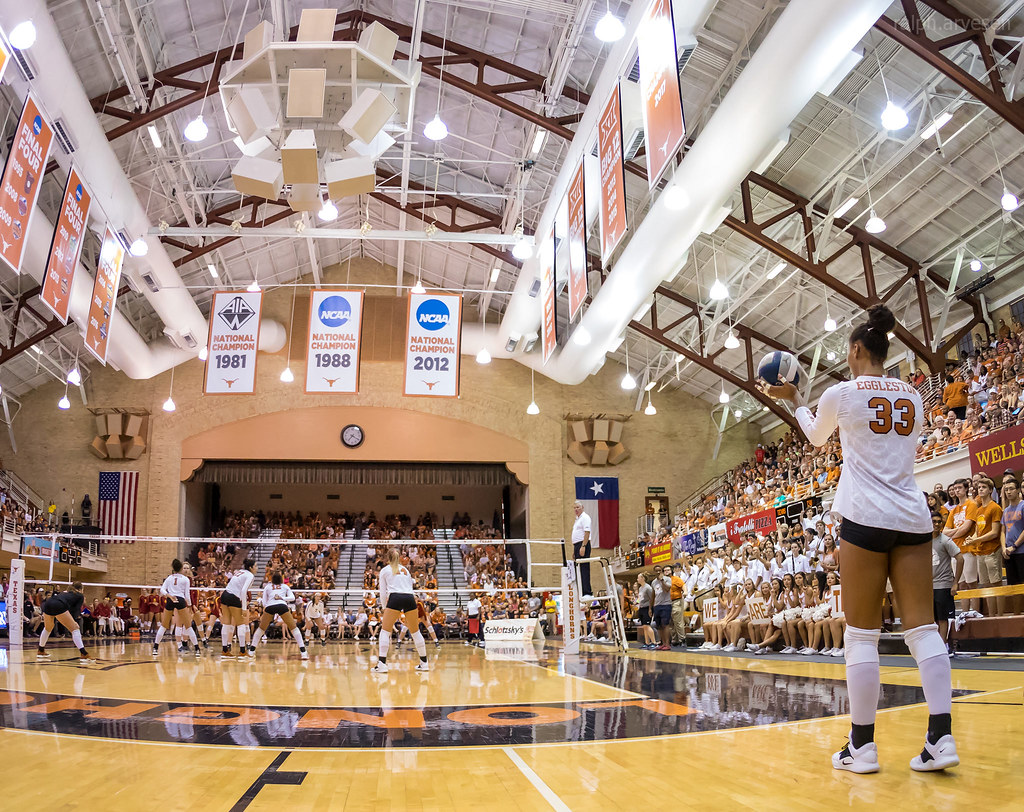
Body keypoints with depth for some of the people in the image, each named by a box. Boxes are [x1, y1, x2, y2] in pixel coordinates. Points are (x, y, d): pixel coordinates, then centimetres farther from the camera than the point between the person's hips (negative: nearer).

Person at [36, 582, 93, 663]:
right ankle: (84, 655, -12)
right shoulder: (80, 595, 22)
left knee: (48, 628, 33)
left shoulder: (66, 592, 38)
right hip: (59, 606, -6)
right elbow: (76, 609, 7)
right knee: (75, 629, -1)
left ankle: (40, 652, 45)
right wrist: (74, 621, 0)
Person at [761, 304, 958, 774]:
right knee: (922, 626, 5)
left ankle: (862, 746, 4)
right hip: (913, 518, 5)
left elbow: (816, 437, 17)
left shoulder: (841, 393, -2)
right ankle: (941, 738, 0)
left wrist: (792, 399, 30)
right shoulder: (913, 398, 12)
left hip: (865, 518, -5)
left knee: (862, 633, -1)